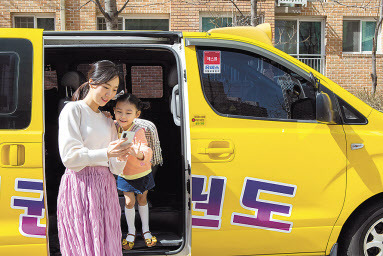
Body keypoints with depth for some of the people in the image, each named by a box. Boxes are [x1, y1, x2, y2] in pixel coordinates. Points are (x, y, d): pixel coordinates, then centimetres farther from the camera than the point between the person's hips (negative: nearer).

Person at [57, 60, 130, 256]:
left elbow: (114, 168, 13)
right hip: (80, 184, -6)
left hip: (105, 187, 6)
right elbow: (69, 157, -11)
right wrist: (106, 153, -21)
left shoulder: (107, 120, 18)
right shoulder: (73, 110, -1)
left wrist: (120, 157, -9)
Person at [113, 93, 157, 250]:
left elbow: (146, 151, -48)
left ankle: (146, 230, 36)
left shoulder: (138, 131, -32)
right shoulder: (115, 126, -18)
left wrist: (139, 154, -70)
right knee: (129, 202, 7)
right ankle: (131, 231, 30)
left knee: (142, 200, 15)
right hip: (124, 174, 3)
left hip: (141, 172, -2)